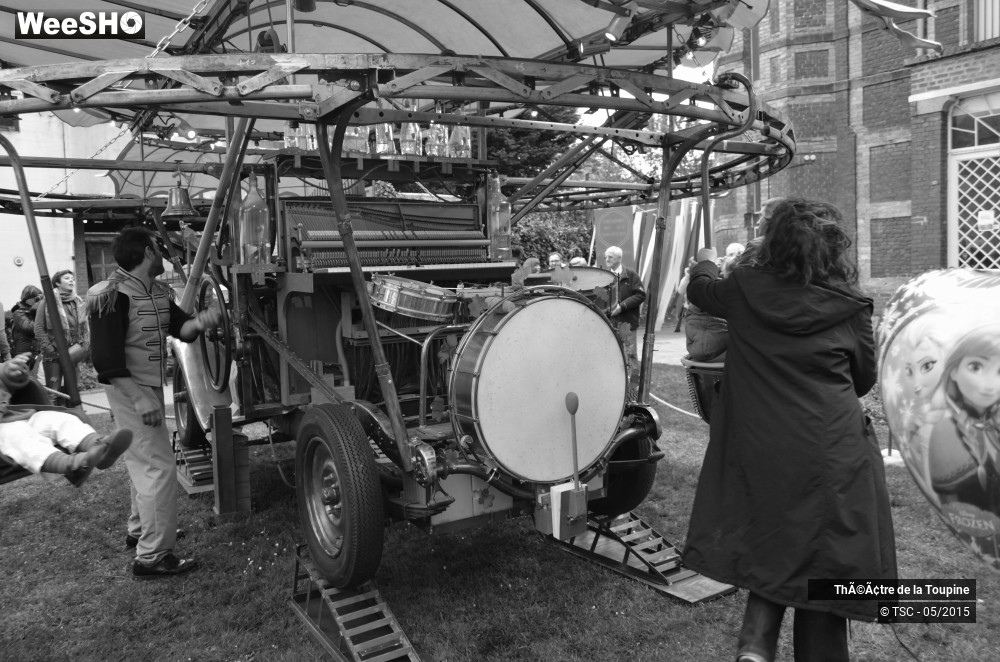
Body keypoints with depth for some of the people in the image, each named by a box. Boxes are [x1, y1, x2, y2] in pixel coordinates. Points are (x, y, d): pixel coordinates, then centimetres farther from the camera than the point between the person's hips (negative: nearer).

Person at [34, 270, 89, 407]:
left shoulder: (79, 303, 11)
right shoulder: (47, 302, -3)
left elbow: (85, 328, 14)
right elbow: (39, 329, -6)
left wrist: (84, 346, -1)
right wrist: (51, 351, -12)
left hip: (72, 355, 5)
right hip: (53, 355, -5)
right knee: (53, 392, -6)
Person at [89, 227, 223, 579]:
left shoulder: (159, 293, 7)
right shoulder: (113, 295, -21)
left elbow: (180, 328, 4)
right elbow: (106, 359, -24)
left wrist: (200, 321, -19)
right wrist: (140, 399, -27)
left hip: (150, 388, 10)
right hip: (130, 392, -10)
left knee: (145, 463, 22)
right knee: (159, 467, -9)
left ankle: (140, 530, 40)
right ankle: (151, 557, -1)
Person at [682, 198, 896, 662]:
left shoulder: (745, 289, -2)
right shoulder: (849, 309, -5)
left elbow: (699, 289, 20)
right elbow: (865, 380, 9)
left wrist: (705, 265, 41)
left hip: (758, 451, 2)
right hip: (831, 457, -2)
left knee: (772, 546, 20)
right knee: (823, 560, 12)